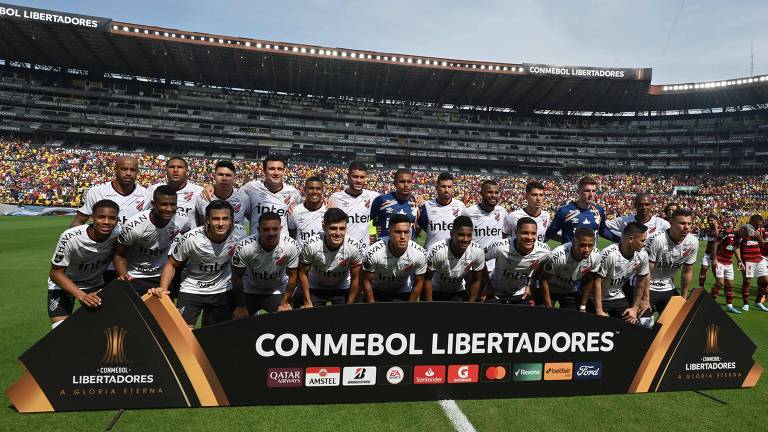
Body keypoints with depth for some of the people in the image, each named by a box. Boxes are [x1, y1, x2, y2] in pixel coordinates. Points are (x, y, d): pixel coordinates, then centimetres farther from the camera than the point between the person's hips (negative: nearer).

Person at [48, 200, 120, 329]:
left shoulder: (117, 235, -24)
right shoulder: (70, 237, -32)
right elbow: (56, 273, -24)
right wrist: (82, 296, -36)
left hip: (96, 284, 3)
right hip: (63, 284, -3)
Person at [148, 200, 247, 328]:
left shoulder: (240, 233, -19)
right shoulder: (190, 239, -26)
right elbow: (171, 264, -11)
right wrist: (163, 288, -26)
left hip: (224, 290, 2)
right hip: (192, 289, -2)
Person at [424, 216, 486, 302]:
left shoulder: (478, 251, -23)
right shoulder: (437, 250, -33)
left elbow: (476, 280, -6)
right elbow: (427, 279, -19)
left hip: (459, 291, 3)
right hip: (435, 291, -2)